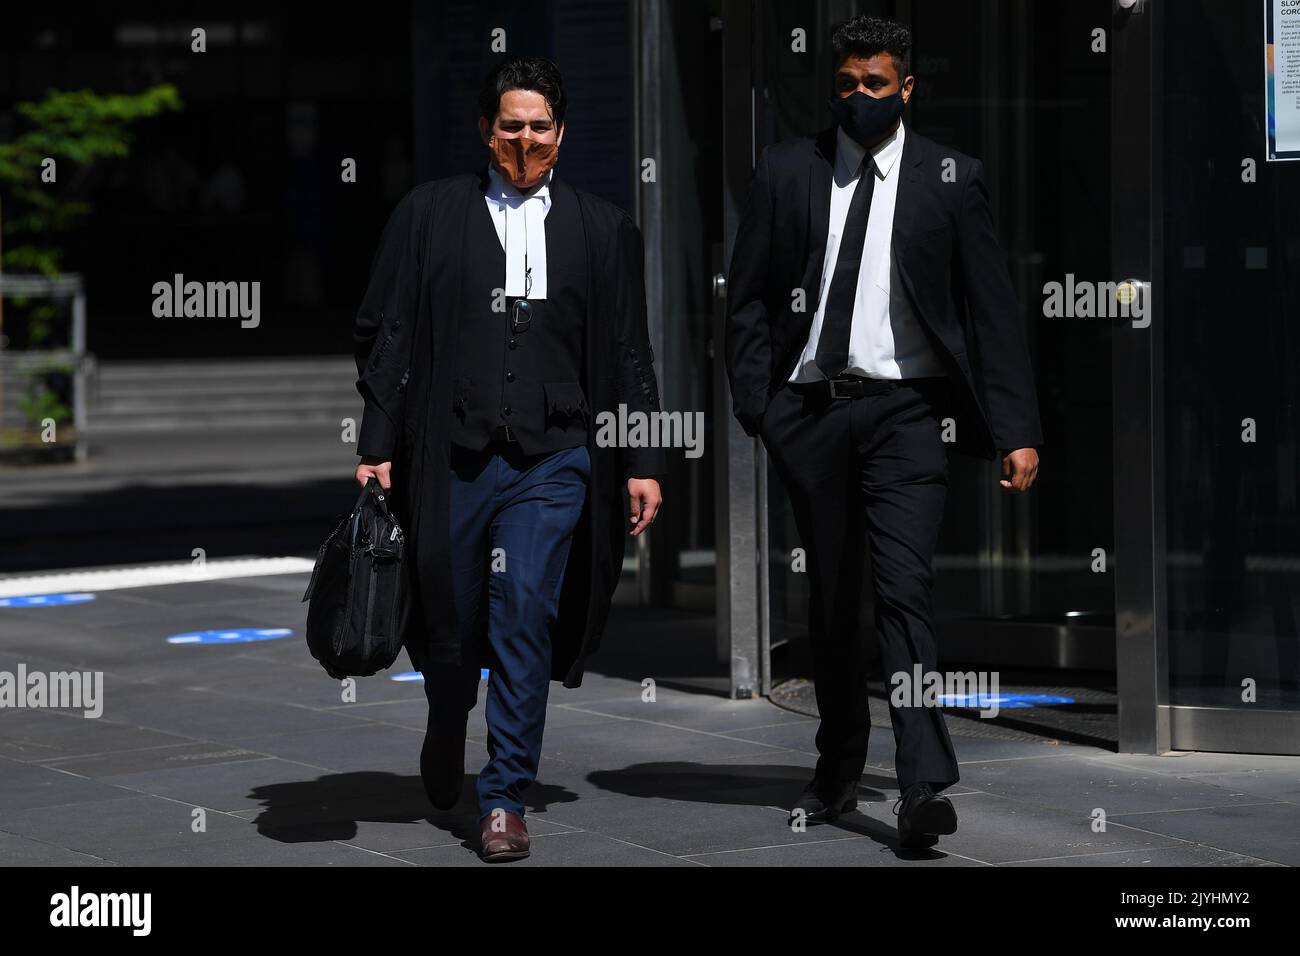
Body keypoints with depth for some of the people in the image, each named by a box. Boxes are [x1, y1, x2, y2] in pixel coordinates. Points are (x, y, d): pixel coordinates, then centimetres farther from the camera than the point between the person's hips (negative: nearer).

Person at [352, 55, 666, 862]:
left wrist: (643, 464, 5)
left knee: (525, 619, -9)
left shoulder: (603, 229, 10)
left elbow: (630, 357, 11)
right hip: (450, 458, 0)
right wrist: (376, 448, -1)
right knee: (449, 622, 8)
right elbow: (385, 337, 6)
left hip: (552, 461, 0)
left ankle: (507, 797, 0)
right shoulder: (428, 214, 7)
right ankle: (447, 734, 39)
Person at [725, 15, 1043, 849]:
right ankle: (838, 775, 23)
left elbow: (992, 308, 1)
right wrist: (755, 406, -2)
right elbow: (749, 300, 9)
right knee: (830, 600, 10)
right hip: (810, 410, 3)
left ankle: (925, 787, -20)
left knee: (905, 587, -15)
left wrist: (1017, 430, -5)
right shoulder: (786, 171, 7)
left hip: (907, 412, -2)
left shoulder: (951, 179, 3)